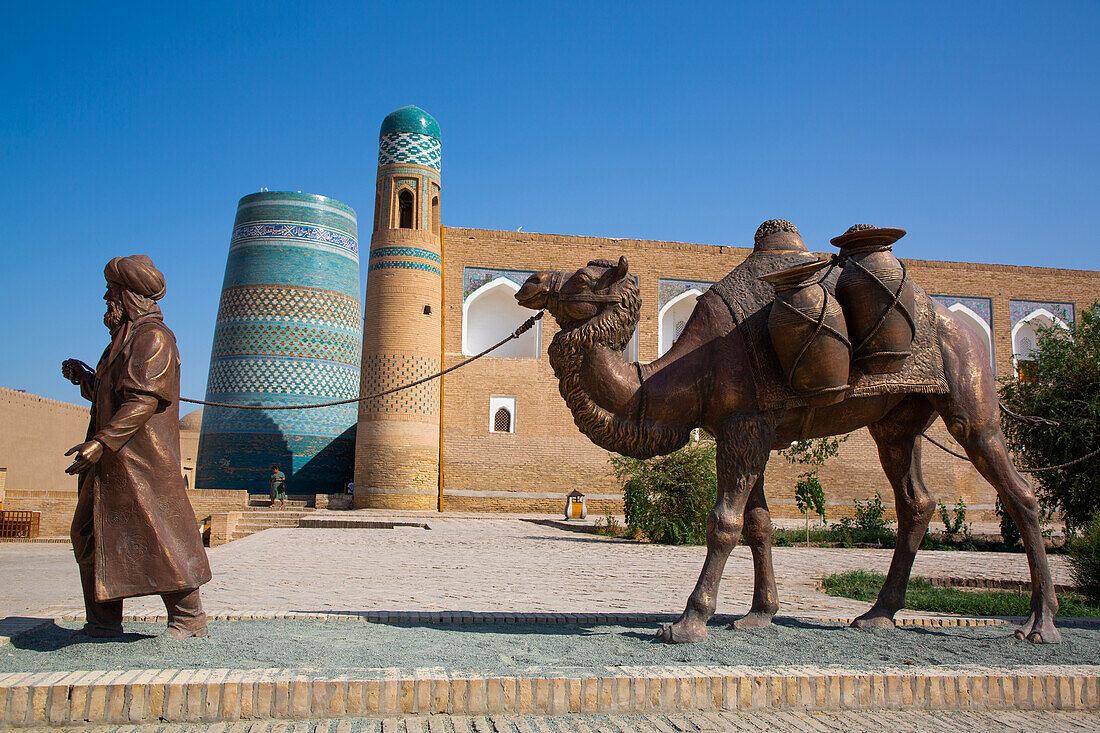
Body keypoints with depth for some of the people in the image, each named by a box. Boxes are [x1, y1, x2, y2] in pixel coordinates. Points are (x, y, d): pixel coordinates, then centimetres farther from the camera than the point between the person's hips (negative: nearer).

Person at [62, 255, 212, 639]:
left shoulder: (153, 336, -10)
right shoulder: (124, 339, 21)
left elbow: (144, 400, -21)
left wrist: (100, 442, -26)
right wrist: (83, 377, 26)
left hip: (140, 458, -10)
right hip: (113, 462, 10)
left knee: (154, 534, -9)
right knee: (91, 534, 11)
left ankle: (189, 617, -2)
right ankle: (104, 621, 18)